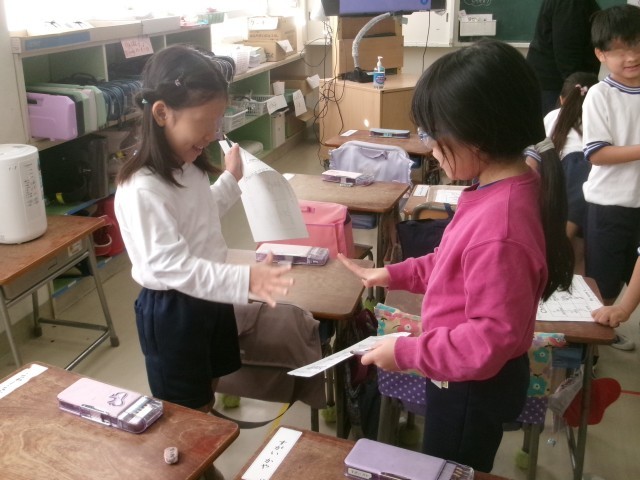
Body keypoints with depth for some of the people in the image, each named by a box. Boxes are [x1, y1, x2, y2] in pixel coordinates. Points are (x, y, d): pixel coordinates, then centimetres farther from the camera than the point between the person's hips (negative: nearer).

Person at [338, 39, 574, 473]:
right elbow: (456, 264, 10)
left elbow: (491, 339, -30)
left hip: (474, 386, -9)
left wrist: (407, 352, -22)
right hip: (470, 377, 9)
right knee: (458, 470, 30)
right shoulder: (505, 186, -6)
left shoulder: (498, 227, -36)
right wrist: (395, 275, 7)